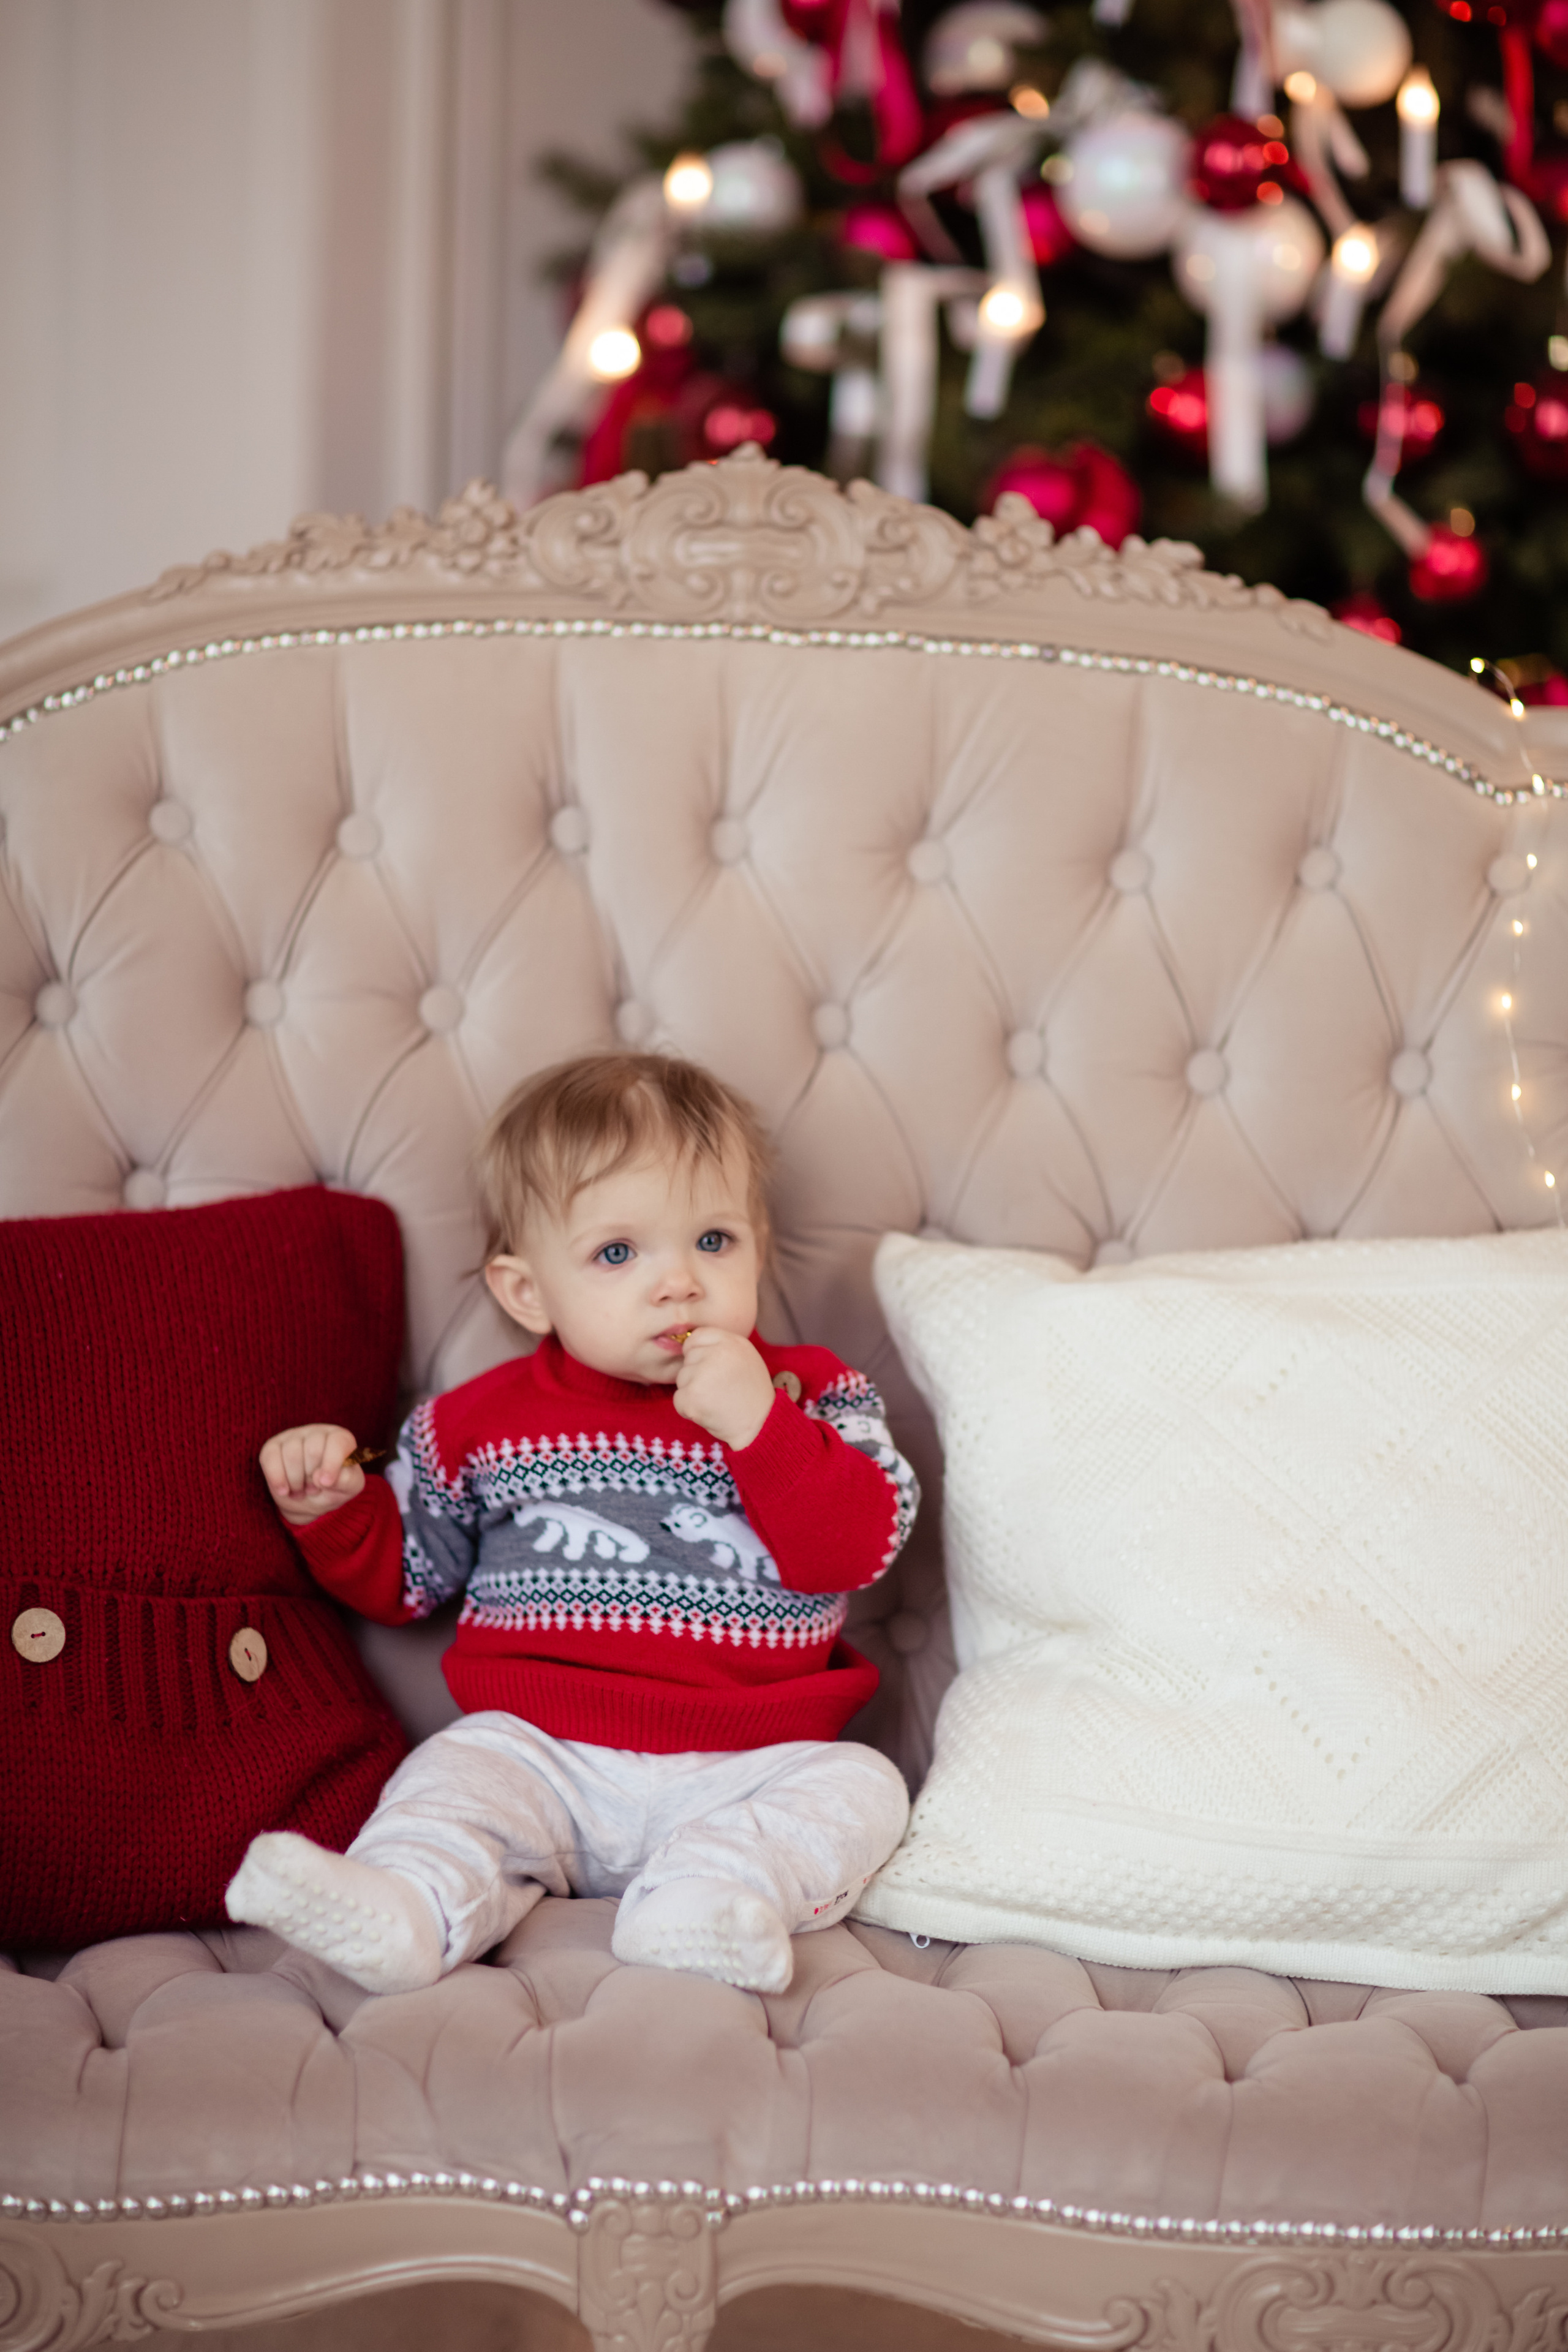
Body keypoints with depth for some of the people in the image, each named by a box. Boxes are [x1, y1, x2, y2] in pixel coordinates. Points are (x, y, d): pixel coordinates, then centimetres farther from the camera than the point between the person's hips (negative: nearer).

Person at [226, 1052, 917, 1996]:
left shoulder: (809, 1397, 7)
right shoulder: (489, 1422, 10)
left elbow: (863, 1546, -9)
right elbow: (402, 1576, 21)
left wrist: (759, 1423, -19)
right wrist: (335, 1506, 1)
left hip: (746, 1770, 0)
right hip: (541, 1755, 1)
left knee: (861, 1788, -25)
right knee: (457, 1776, -25)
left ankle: (709, 1900, -46)